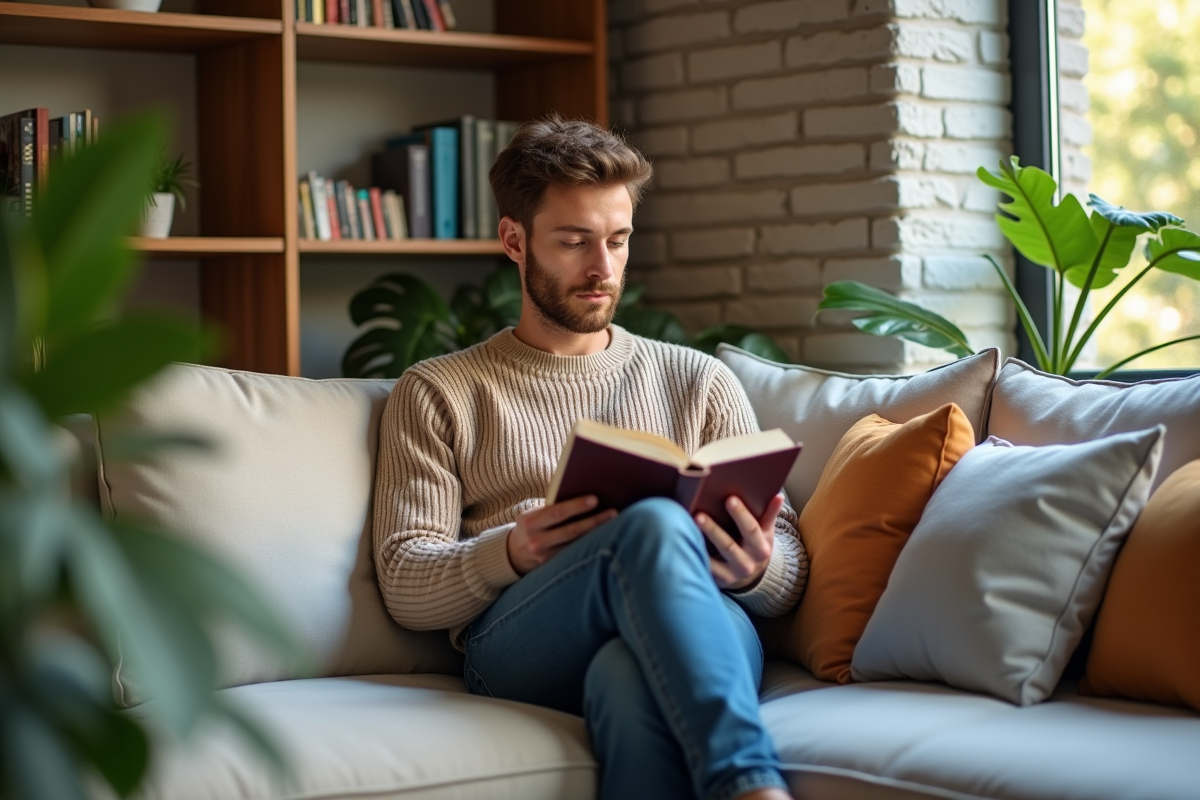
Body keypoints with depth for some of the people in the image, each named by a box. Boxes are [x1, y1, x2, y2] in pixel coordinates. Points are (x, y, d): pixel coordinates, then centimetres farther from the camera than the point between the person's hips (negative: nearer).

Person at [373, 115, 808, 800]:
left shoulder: (698, 381, 24)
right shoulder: (437, 392, 18)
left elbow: (790, 569, 17)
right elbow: (405, 588, 7)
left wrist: (760, 570, -10)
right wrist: (509, 555, -16)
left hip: (700, 640, 1)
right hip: (514, 648, -1)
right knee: (656, 524, -36)